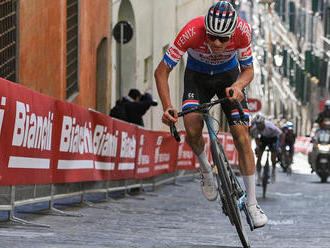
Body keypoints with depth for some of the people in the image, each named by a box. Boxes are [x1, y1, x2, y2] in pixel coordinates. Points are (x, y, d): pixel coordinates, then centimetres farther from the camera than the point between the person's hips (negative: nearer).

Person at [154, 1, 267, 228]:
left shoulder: (242, 30, -32)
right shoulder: (192, 31, -36)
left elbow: (248, 70, -16)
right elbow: (161, 71, -27)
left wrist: (237, 86, -39)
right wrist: (167, 107, -40)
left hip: (229, 75, 1)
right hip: (198, 76, -1)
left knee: (242, 136, -11)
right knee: (192, 131, -25)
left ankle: (252, 204, -2)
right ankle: (205, 168, 9)